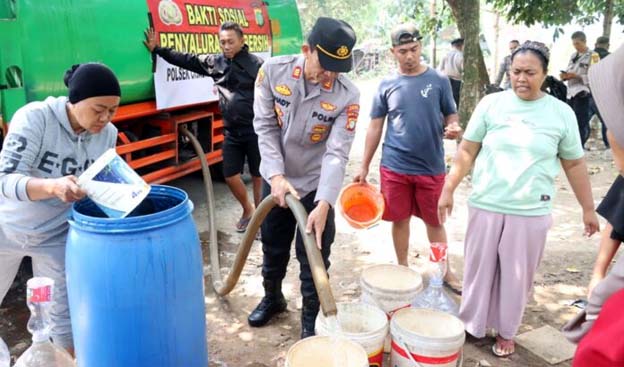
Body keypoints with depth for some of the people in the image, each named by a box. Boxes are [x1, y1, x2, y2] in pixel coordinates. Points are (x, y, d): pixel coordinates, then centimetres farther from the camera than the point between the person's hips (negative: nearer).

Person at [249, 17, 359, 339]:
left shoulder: (347, 96, -19)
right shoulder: (273, 71, -15)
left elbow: (337, 153, -23)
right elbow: (265, 127, -12)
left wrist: (324, 204, -34)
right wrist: (276, 175, -23)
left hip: (316, 185, -2)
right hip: (276, 179, 2)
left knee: (313, 257, 6)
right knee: (273, 247, 20)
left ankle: (310, 321, 29)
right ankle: (272, 298, 47)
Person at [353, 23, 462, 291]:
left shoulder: (439, 81, -1)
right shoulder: (387, 85, 1)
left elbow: (451, 115, 6)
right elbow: (375, 127, 5)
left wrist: (453, 128, -19)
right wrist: (364, 167, 4)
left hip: (431, 167, 0)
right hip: (394, 167, 1)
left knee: (434, 221, 11)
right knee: (400, 220, 10)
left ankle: (445, 271, 27)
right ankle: (403, 268, 29)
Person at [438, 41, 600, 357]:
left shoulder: (561, 113, -1)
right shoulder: (491, 104, -2)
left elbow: (574, 164, 6)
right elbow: (467, 151, 1)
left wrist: (588, 208, 9)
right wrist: (448, 189, -2)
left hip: (531, 212, 0)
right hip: (485, 205, 0)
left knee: (517, 276, 11)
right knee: (478, 269, 12)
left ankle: (506, 331, 32)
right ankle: (469, 324, 32)